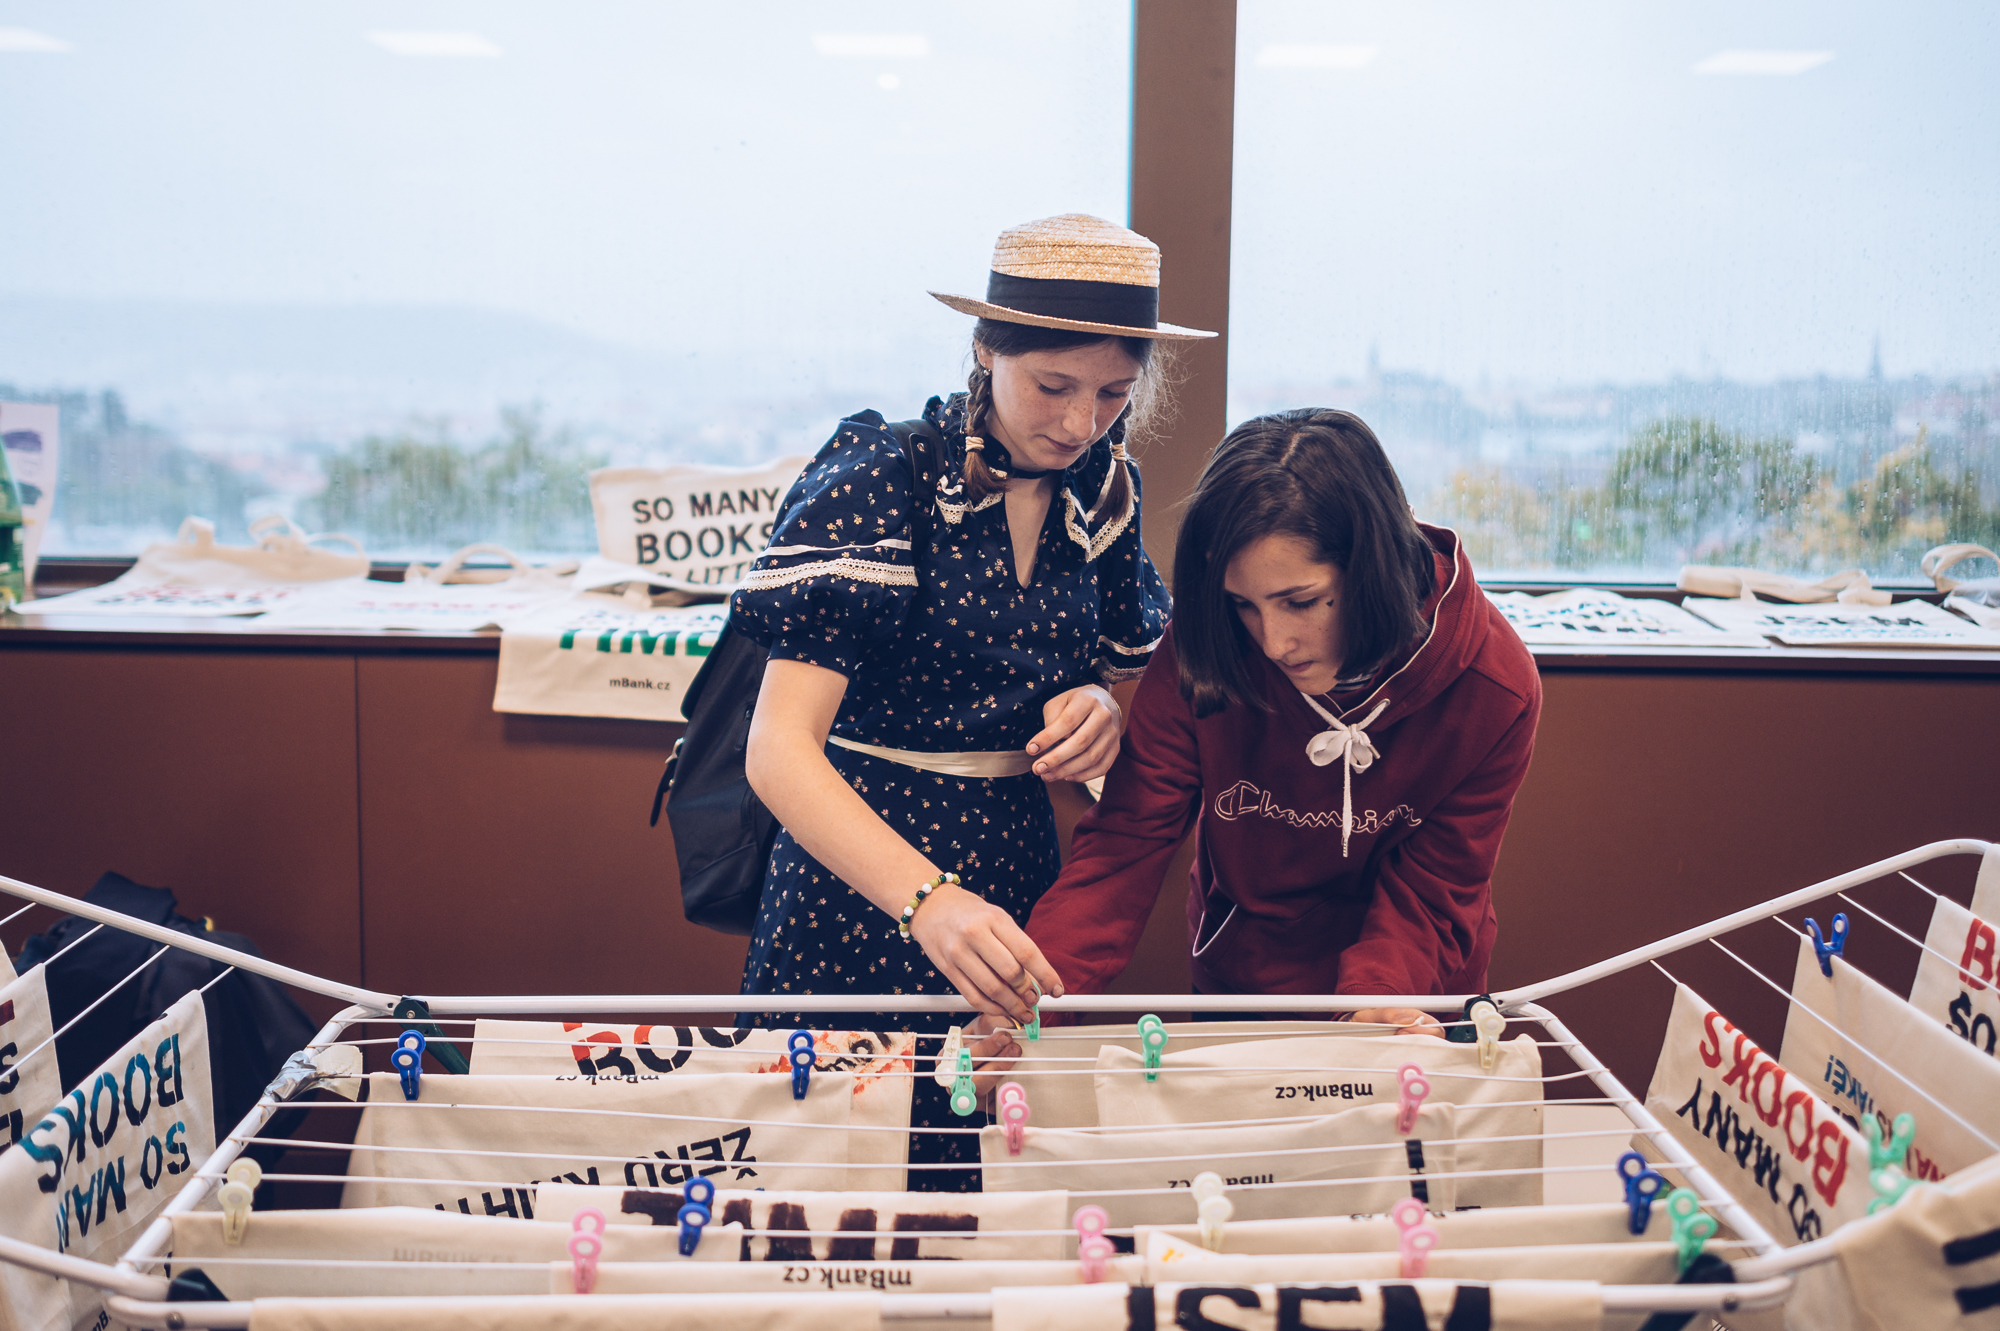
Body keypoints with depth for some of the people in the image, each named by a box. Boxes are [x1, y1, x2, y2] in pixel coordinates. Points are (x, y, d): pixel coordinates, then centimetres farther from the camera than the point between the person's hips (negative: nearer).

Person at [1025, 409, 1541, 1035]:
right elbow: (1128, 836, -23)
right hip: (1237, 981, 0)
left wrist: (1379, 996, -39)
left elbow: (1427, 897, -17)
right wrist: (1039, 987, -40)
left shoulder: (1493, 690, -24)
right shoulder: (1198, 656, -23)